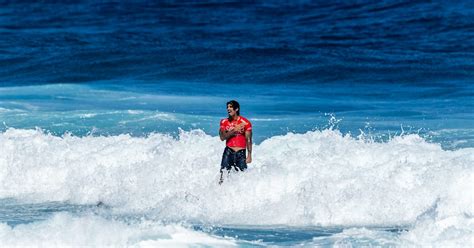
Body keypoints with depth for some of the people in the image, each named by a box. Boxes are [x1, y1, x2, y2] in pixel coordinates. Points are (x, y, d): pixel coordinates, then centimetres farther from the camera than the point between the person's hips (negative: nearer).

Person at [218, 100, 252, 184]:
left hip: (241, 153, -2)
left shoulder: (245, 123, -3)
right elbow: (222, 137, -4)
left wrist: (249, 155, -8)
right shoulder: (224, 122, 7)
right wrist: (234, 130, -15)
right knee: (223, 175, -5)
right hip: (228, 152, 2)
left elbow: (248, 140, -3)